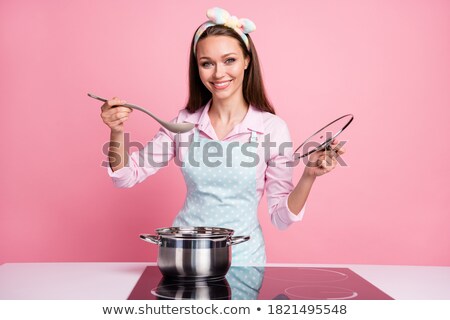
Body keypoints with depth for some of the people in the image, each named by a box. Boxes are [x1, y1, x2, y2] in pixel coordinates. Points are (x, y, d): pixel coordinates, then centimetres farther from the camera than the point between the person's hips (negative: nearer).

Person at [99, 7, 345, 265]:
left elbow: (281, 217, -3)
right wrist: (118, 132, -13)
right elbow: (126, 176, 4)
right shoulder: (184, 123, 0)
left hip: (241, 257, -1)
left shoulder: (273, 128, -8)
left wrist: (309, 176, -19)